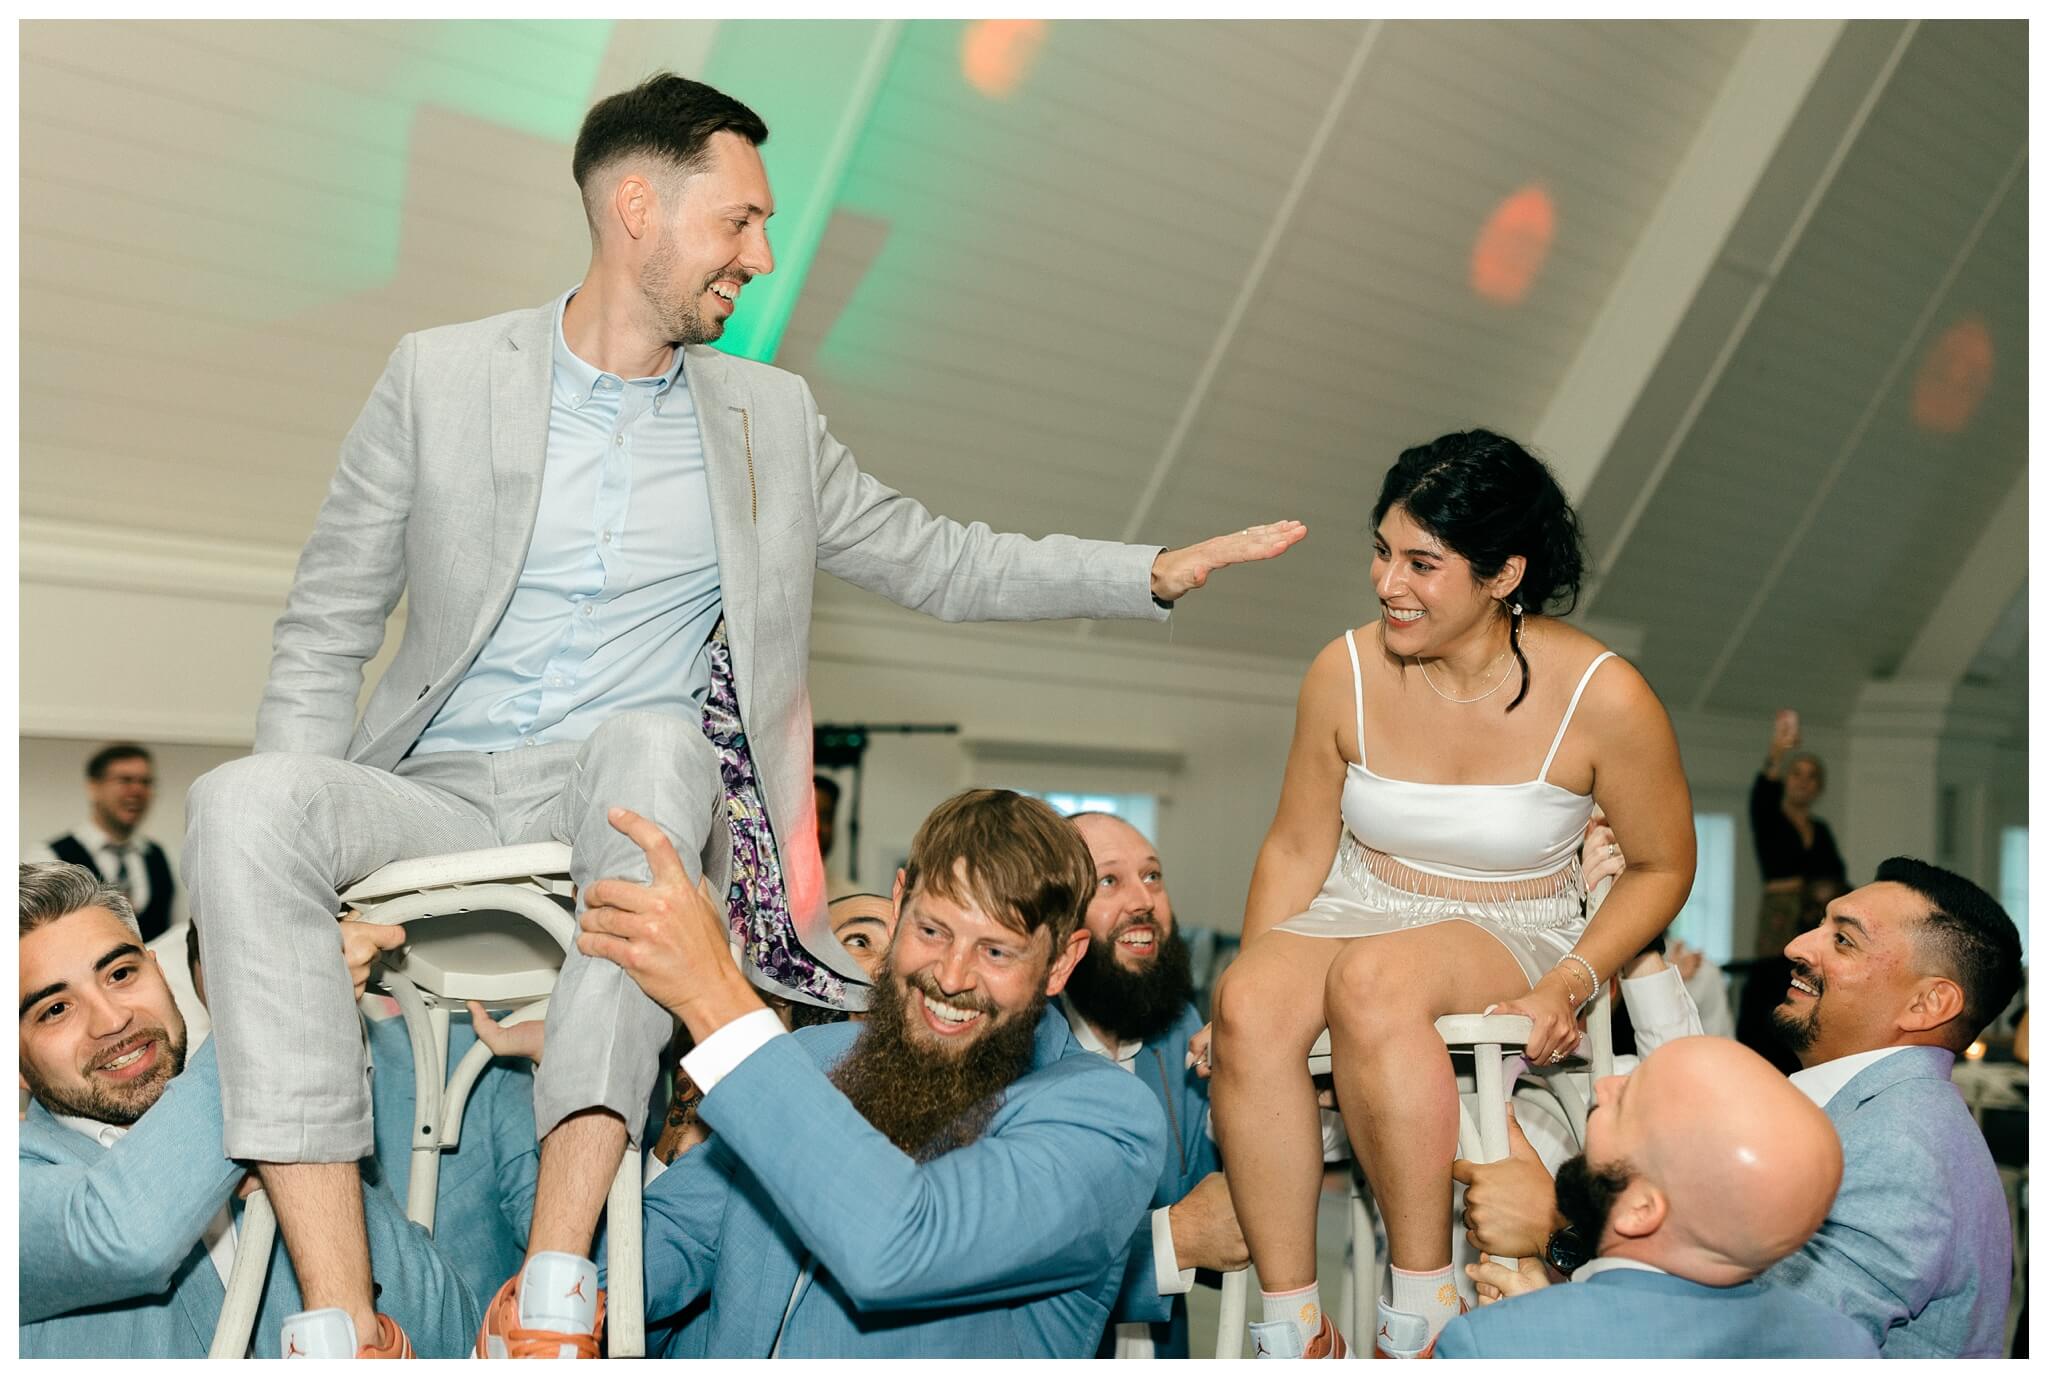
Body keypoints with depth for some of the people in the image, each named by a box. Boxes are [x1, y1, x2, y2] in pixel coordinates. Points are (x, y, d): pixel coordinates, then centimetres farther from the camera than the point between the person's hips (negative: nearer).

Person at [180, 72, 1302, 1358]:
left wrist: (1156, 572, 8)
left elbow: (939, 562, 19)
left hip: (635, 793, 1)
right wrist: (308, 849, -6)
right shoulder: (442, 375, 6)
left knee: (655, 740, -36)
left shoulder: (771, 417, 14)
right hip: (441, 797, 0)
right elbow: (328, 629, 8)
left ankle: (551, 1293, -42)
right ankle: (343, 1323, -36)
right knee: (241, 803, -31)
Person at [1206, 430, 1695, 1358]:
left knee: (1372, 979, -38)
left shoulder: (1601, 698, -13)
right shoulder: (1347, 672, -5)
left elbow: (1662, 866, 0)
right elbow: (1297, 850, 5)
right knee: (1250, 1006, -32)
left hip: (1513, 939, -3)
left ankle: (1425, 1308, -24)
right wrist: (1243, 986, -7)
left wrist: (1570, 984, -14)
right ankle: (1292, 1333, -22)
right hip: (1357, 912, 3)